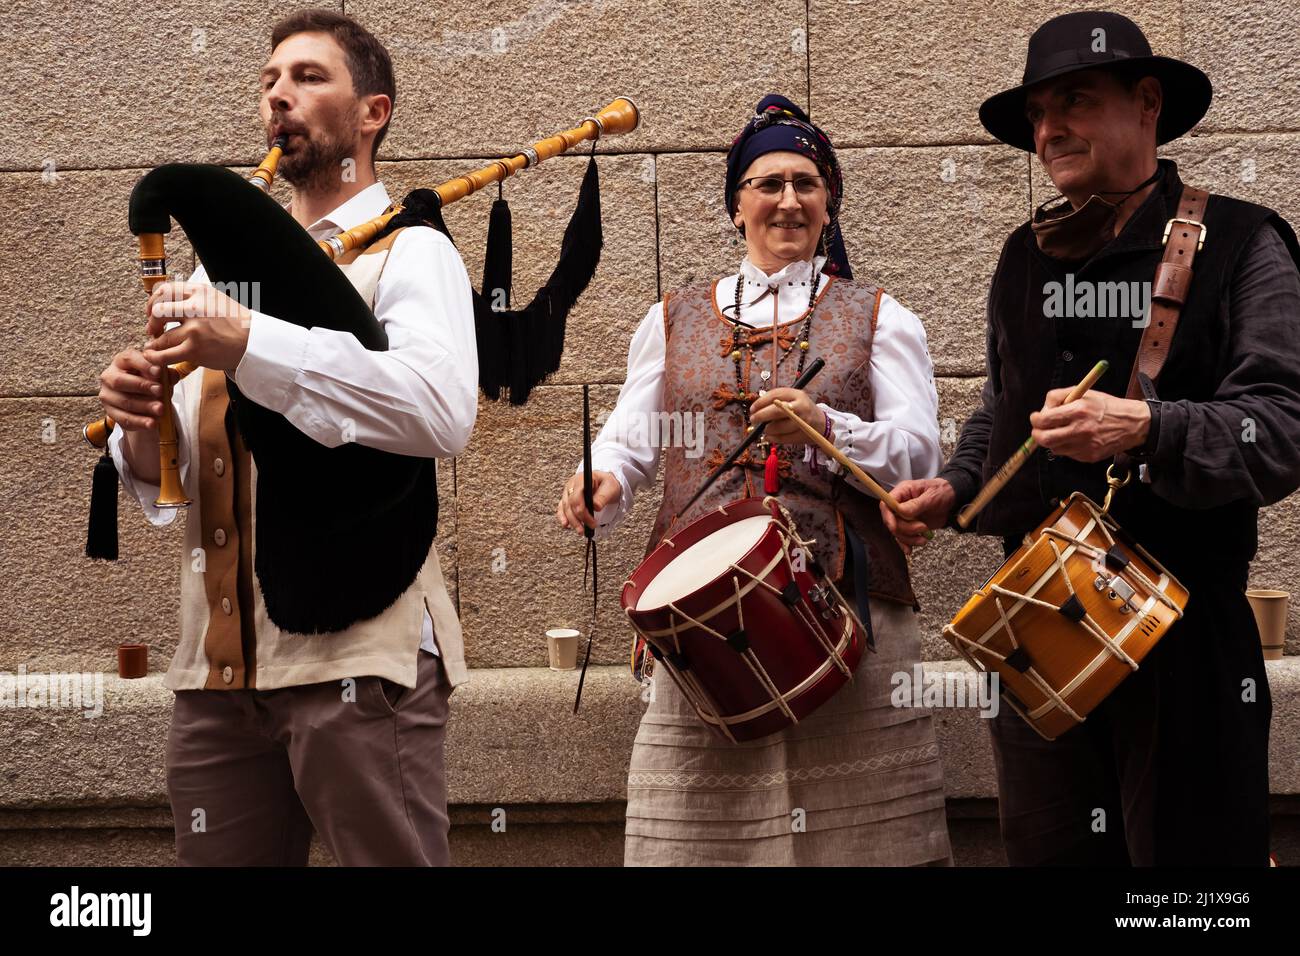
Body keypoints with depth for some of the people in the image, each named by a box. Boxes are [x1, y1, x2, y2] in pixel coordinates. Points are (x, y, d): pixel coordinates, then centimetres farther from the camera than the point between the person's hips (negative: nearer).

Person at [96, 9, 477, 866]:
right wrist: (144, 434, -7)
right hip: (218, 664, 6)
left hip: (356, 653, -6)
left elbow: (443, 410, -21)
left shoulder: (409, 253, 1)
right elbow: (166, 483, 16)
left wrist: (250, 344, -25)